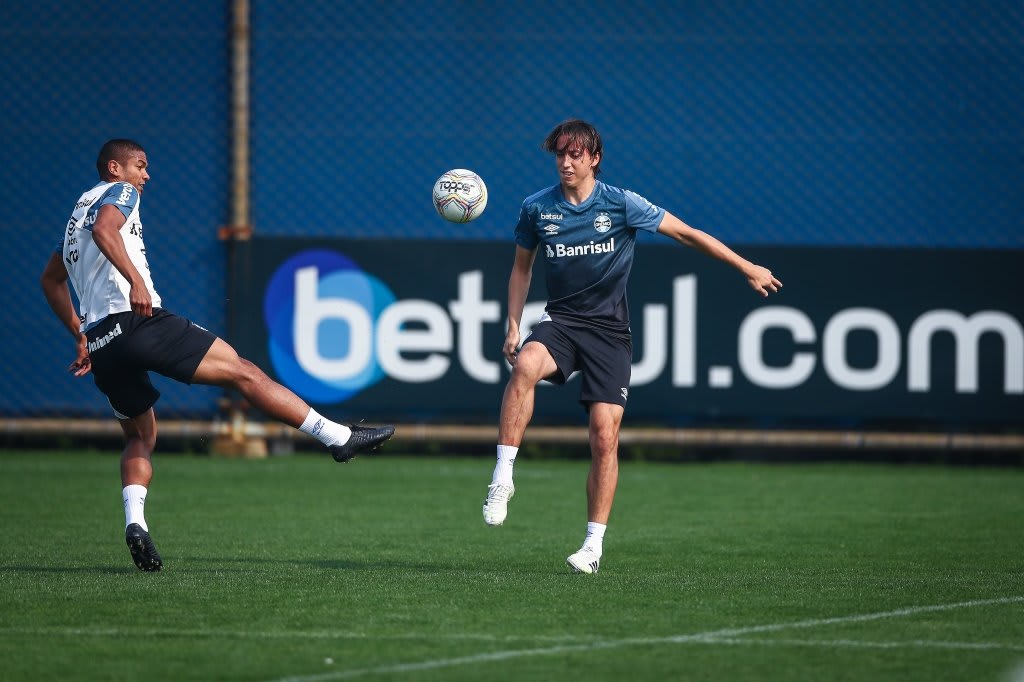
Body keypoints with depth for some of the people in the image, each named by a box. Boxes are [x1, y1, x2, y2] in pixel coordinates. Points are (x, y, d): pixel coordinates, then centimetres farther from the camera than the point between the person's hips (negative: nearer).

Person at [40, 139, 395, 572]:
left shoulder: (78, 211, 29)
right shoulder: (119, 192, 5)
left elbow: (50, 280, 35)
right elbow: (103, 229, -19)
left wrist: (80, 335, 36)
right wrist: (136, 280, -27)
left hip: (99, 340, 9)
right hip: (136, 321, -9)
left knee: (140, 438, 18)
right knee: (242, 371, -7)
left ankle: (134, 521, -7)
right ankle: (339, 437, -10)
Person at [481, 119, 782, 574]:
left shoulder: (621, 204, -6)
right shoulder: (536, 209, 1)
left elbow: (686, 234, 1)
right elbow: (522, 268, 17)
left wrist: (748, 269, 3)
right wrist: (513, 326, 8)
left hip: (609, 331, -1)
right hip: (560, 322, 1)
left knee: (604, 435, -10)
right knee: (525, 365, -34)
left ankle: (594, 544, 1)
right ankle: (502, 477, -30)